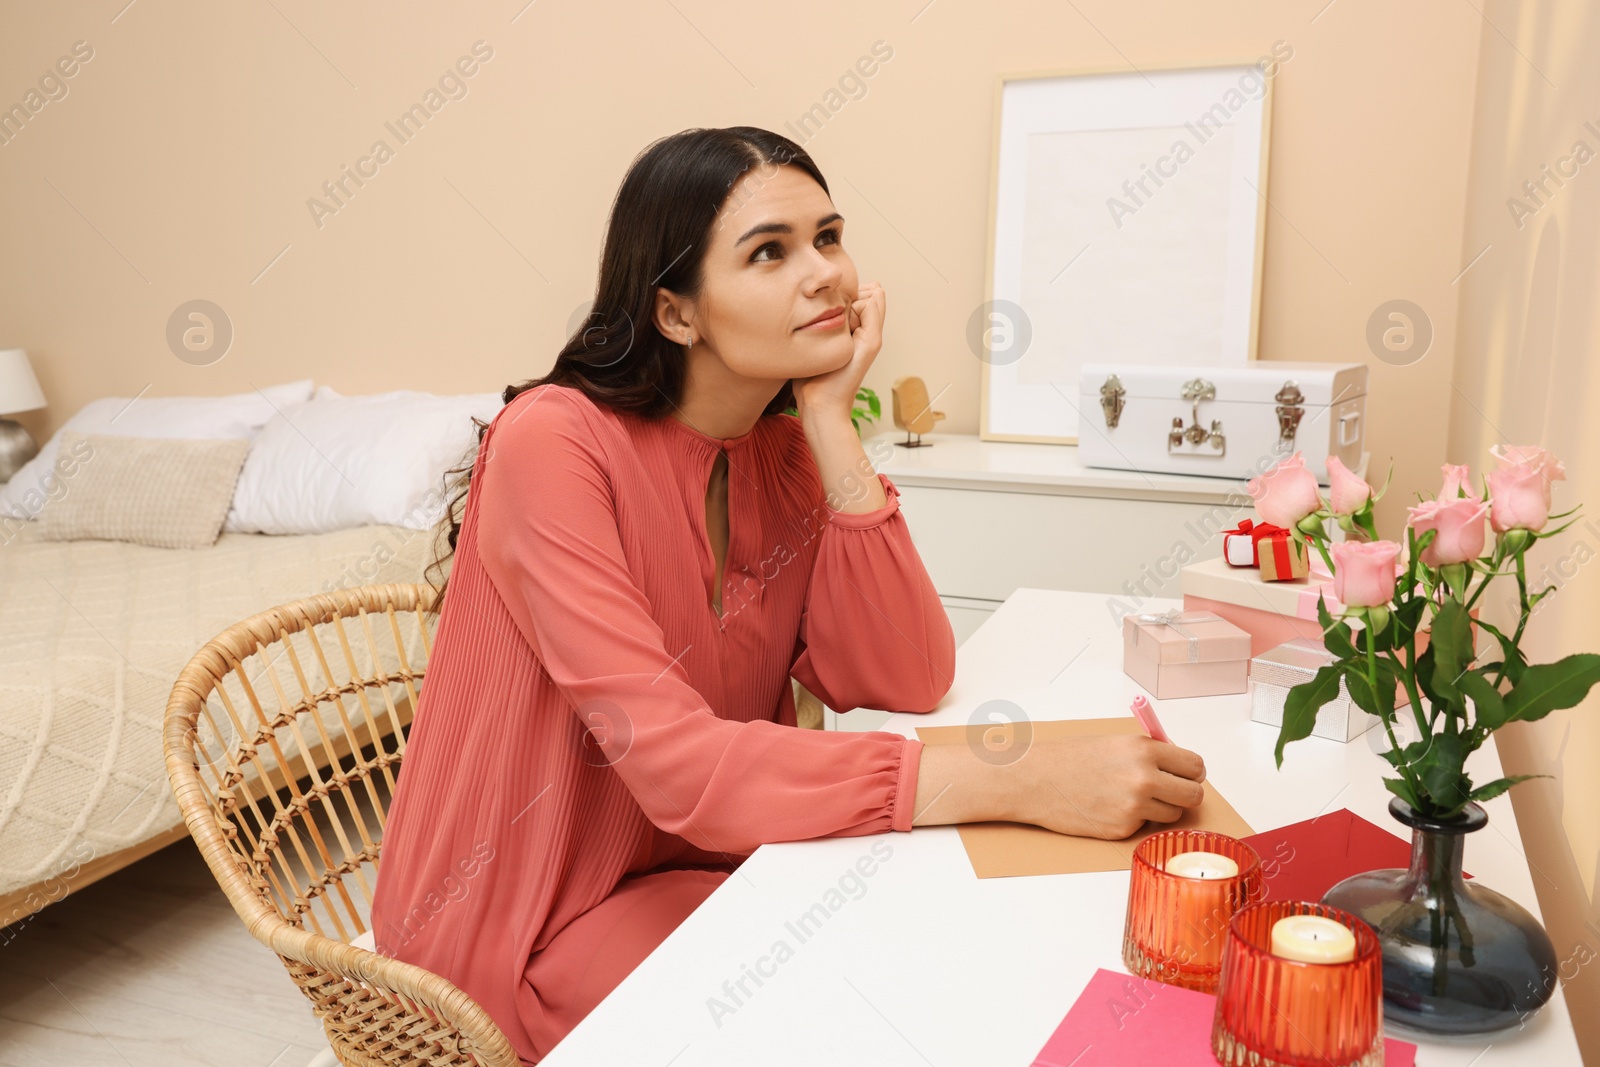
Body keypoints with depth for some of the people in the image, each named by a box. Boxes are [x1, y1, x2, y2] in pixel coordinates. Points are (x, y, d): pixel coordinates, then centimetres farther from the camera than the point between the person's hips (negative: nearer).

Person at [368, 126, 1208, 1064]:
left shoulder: (784, 449, -1)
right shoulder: (555, 443, -23)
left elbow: (904, 685, -12)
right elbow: (678, 766, -32)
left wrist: (831, 424, -17)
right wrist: (1015, 784, -37)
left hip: (709, 861, 6)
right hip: (529, 927, -6)